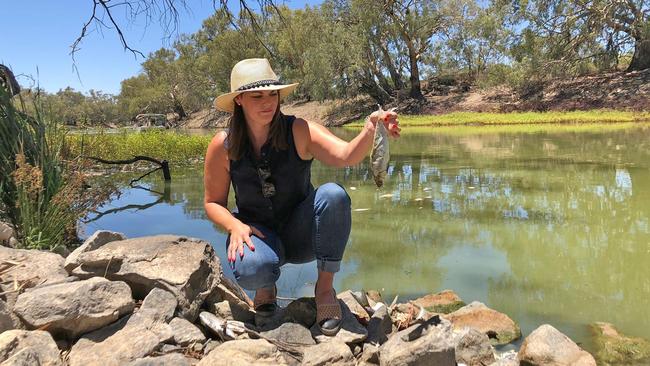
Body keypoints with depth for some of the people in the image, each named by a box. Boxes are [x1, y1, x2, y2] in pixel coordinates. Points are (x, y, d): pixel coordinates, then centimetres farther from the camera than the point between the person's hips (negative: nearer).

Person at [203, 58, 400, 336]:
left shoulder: (299, 131, -14)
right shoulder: (223, 145, -10)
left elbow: (347, 155, -30)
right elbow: (213, 202, -1)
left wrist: (370, 128, -50)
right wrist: (235, 225, -21)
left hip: (301, 232, 1)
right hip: (256, 232, 0)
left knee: (333, 195, -31)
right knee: (252, 270, -36)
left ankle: (325, 287, -14)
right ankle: (266, 286, 5)